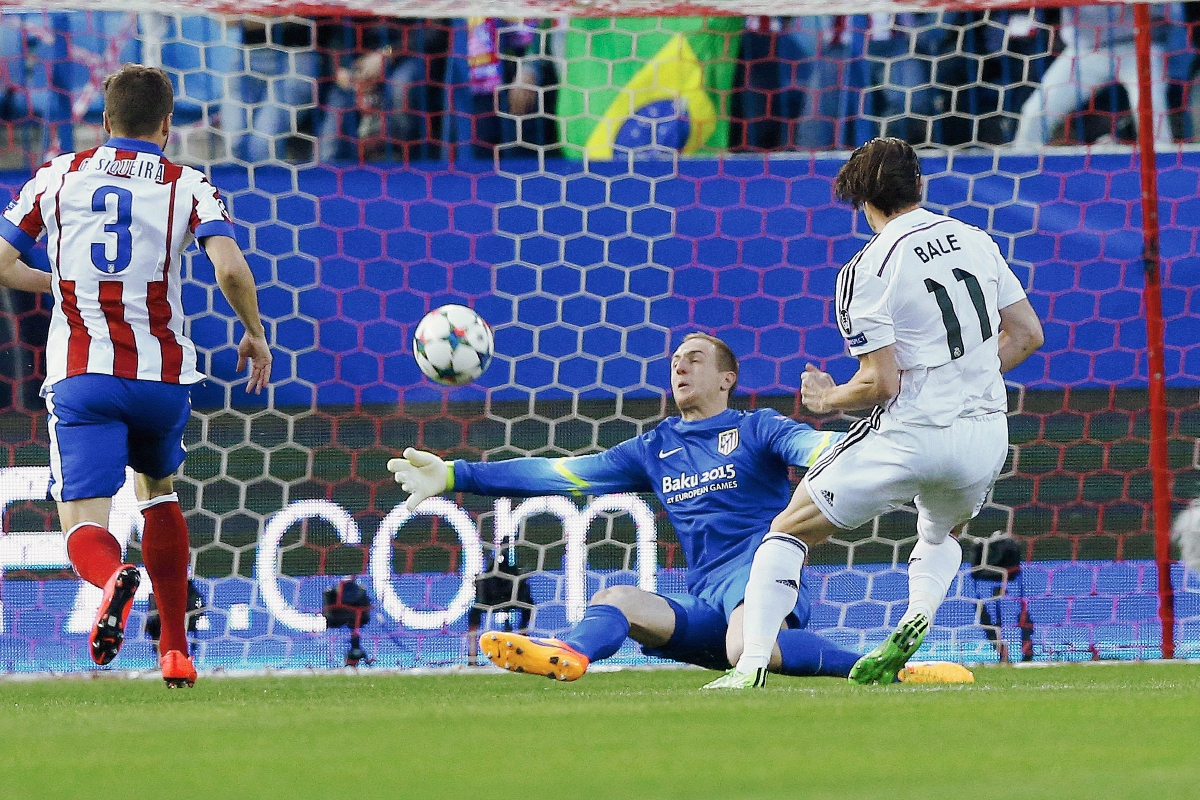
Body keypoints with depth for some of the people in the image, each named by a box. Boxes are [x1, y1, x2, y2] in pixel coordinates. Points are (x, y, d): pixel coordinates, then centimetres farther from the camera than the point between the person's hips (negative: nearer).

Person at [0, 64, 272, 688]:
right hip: (162, 375, 1)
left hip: (80, 377, -1)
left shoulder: (57, 176, 7)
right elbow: (230, 268, -14)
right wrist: (255, 335, 3)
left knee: (83, 525, -6)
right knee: (159, 491, 28)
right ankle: (175, 652, 23)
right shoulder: (186, 186, 2)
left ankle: (111, 577, -44)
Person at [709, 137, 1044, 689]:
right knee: (940, 534, 34)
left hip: (913, 434, -6)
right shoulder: (975, 240, 8)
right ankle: (918, 615, 2)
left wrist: (827, 399, 6)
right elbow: (1028, 334, 11)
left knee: (788, 533, 7)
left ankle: (752, 665, -8)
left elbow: (881, 384, -13)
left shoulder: (865, 271, -10)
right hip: (987, 433, 6)